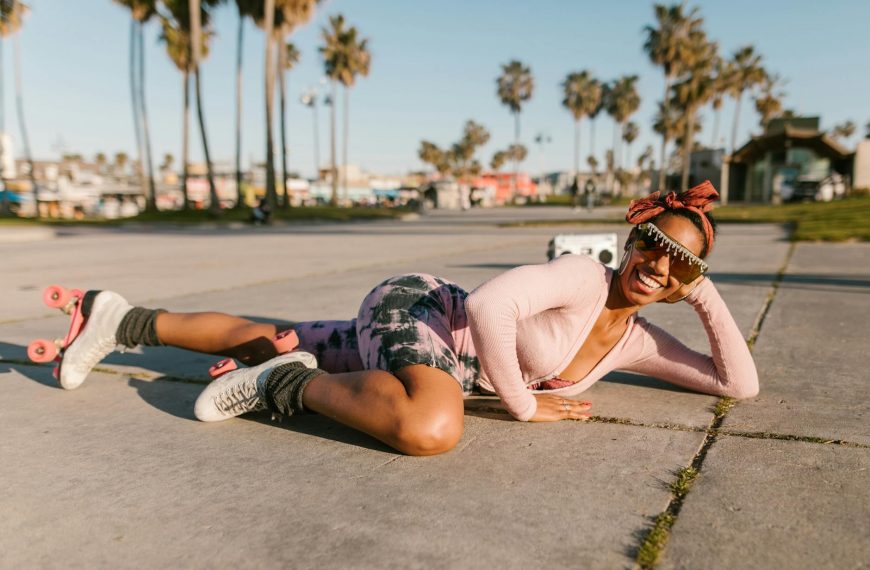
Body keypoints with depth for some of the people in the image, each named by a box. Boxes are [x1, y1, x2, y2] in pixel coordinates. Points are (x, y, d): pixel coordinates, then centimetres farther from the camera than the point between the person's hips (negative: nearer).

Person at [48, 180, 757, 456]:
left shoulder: (640, 340, 4)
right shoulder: (584, 274, -19)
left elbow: (742, 383, 8)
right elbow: (489, 303, -31)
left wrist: (708, 298, -1)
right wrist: (521, 404, -22)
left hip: (431, 341, 7)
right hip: (413, 303, -7)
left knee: (269, 341, 17)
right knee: (431, 428, -41)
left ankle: (125, 319, 34)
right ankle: (293, 386, -13)